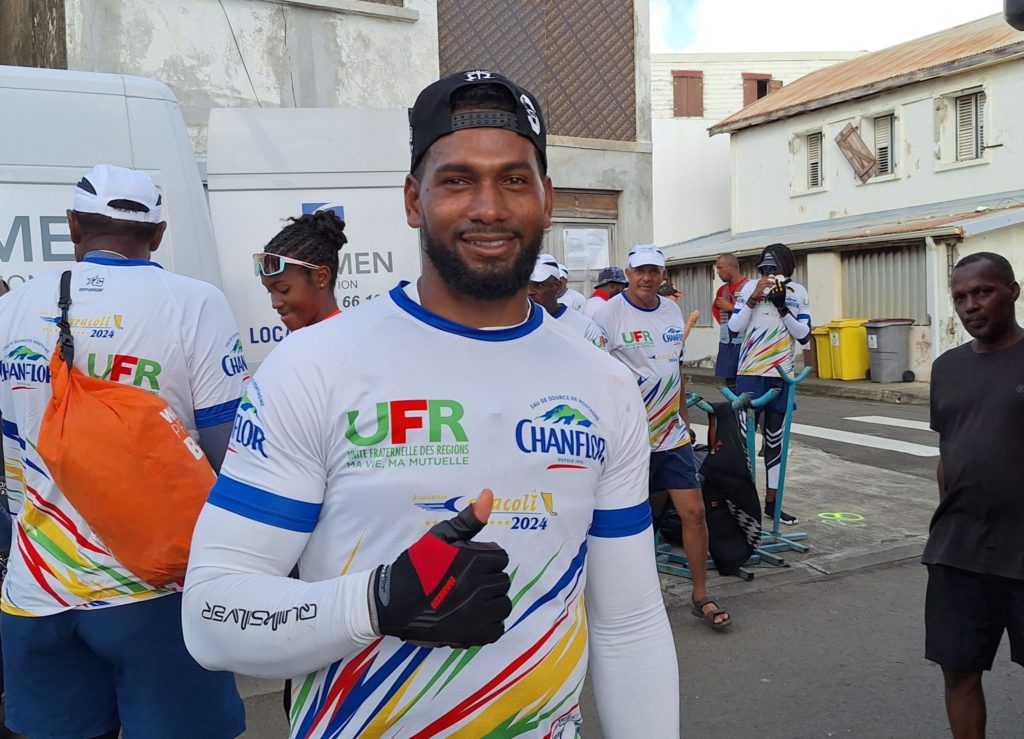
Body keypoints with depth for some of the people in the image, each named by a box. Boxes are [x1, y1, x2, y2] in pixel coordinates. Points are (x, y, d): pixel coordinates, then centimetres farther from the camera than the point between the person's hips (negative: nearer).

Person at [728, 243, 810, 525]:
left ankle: (771, 502, 19)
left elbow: (804, 335, -3)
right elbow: (734, 327, -7)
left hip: (781, 375, 3)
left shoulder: (798, 292, 1)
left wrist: (782, 306, -15)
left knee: (775, 439, 10)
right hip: (750, 373, -2)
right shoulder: (751, 287, -4)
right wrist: (753, 299, -18)